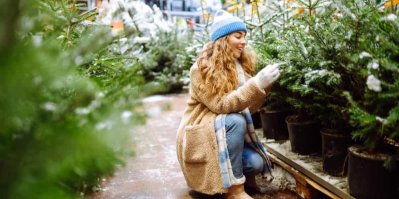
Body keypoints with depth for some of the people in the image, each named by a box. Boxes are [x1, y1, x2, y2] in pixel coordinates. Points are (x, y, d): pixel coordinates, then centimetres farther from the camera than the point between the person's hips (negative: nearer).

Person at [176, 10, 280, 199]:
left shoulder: (239, 66, 3)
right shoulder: (202, 68, -17)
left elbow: (248, 108, 2)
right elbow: (221, 105, -27)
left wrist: (264, 86, -14)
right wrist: (256, 84, -32)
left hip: (225, 134, 6)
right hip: (199, 136, -5)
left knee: (256, 163, -19)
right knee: (235, 120, -33)